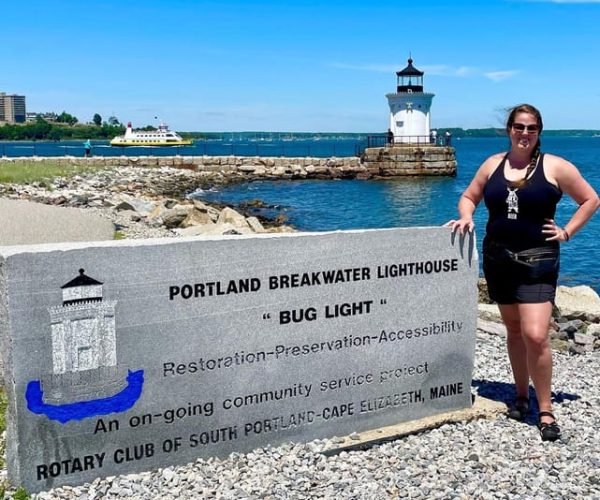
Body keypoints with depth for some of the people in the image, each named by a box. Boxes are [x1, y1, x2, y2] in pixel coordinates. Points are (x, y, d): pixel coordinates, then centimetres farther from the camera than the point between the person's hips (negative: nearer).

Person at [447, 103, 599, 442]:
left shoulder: (554, 167, -3)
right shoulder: (493, 164, 7)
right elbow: (469, 197, 15)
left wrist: (567, 232, -3)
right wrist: (467, 218, -5)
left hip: (537, 261, -4)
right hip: (498, 259, 4)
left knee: (535, 336, -14)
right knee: (514, 330, 14)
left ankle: (546, 410, 1)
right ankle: (522, 396, 29)